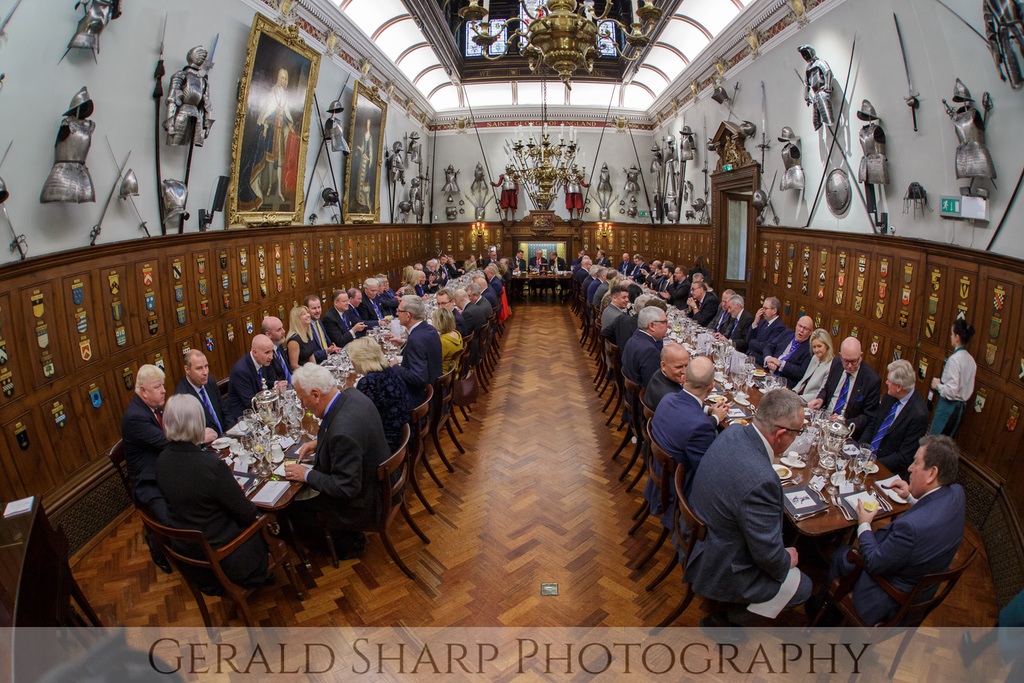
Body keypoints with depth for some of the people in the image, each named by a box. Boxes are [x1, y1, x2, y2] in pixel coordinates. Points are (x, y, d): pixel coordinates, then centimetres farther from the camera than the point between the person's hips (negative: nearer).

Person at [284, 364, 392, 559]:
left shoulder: (342, 432, -36)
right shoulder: (351, 395, -9)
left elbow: (346, 489, -27)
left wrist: (307, 475, -16)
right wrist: (318, 442, 5)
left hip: (363, 505, -9)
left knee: (292, 501, 2)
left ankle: (348, 543, 20)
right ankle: (351, 537, 28)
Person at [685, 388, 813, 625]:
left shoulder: (733, 433, -12)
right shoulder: (760, 480, -37)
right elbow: (768, 555, -25)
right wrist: (787, 560, -1)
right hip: (720, 570, -8)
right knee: (802, 586, 9)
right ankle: (722, 620, 17)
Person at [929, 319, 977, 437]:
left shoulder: (954, 359, -20)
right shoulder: (970, 360, 5)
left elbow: (950, 392, -22)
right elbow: (964, 386, 14)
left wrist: (937, 385, -5)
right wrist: (942, 382, 13)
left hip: (948, 406, -9)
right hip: (961, 407, 9)